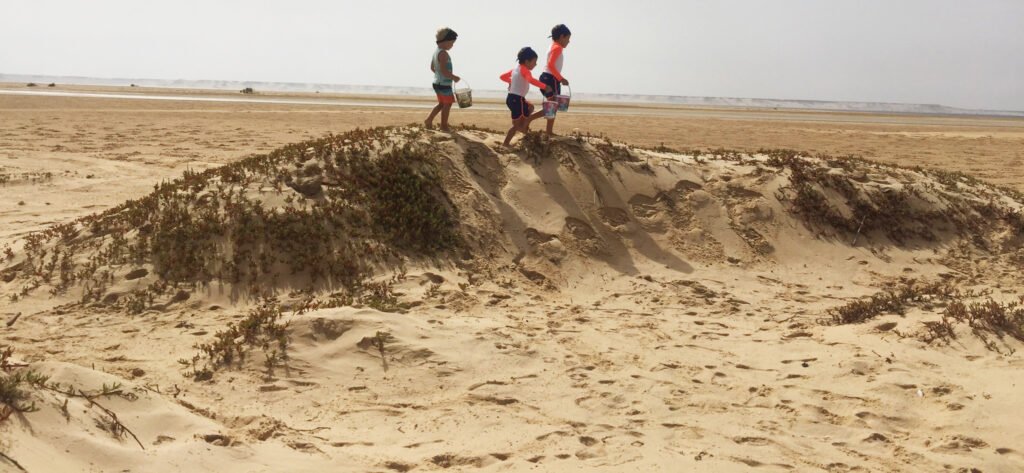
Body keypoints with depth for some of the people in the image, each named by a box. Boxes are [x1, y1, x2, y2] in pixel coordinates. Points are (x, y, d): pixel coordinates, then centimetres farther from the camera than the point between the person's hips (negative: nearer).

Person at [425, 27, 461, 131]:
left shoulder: (436, 52, 10)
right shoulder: (443, 53, -20)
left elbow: (432, 67, 20)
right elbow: (444, 70, -26)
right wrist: (454, 77, -16)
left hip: (438, 82, 10)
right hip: (444, 84, -10)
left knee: (441, 104, 20)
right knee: (447, 104, 2)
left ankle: (428, 120, 17)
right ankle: (444, 126, 7)